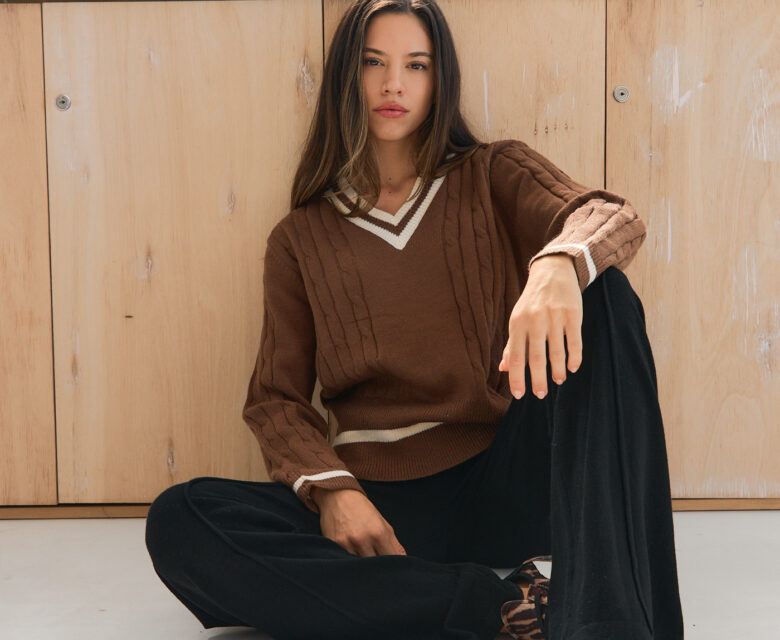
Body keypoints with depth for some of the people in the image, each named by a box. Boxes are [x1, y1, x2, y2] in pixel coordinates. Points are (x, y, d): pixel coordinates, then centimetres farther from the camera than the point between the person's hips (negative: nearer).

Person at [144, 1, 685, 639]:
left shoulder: (492, 176, 12)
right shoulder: (301, 239, 14)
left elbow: (614, 217, -8)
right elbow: (276, 396, 8)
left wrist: (559, 264, -34)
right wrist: (330, 488, -13)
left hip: (508, 484, 0)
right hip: (382, 502, 1)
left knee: (601, 289, -24)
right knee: (178, 522, -24)